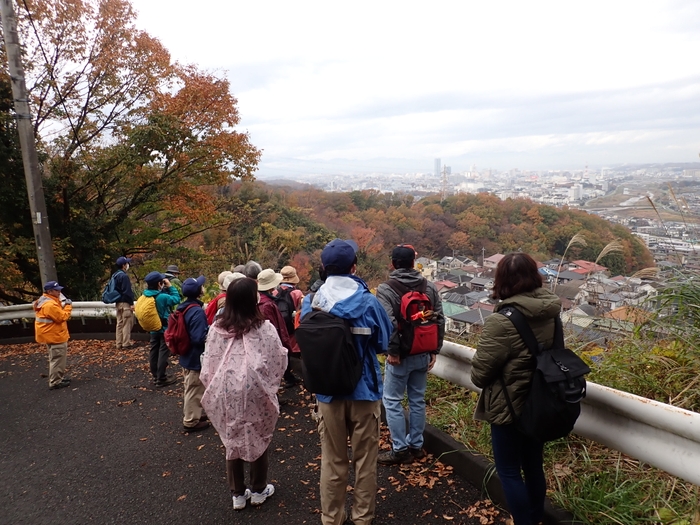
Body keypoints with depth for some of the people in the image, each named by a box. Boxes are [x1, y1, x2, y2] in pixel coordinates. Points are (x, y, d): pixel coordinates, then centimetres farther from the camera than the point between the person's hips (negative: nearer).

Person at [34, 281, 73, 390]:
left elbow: (58, 313, 17)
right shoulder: (50, 304, -24)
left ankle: (59, 377, 32)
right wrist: (68, 306, -14)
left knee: (56, 358, 21)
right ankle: (55, 382, 0)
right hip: (54, 335, -12)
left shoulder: (47, 301, 10)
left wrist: (64, 306, 3)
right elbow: (62, 317, -24)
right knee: (58, 358, -5)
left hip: (52, 334, 12)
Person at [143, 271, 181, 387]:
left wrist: (165, 289, -5)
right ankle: (161, 379, 5)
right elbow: (176, 299, -15)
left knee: (154, 351, 14)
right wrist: (170, 286, -12)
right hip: (165, 329, -7)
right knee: (163, 353, 0)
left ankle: (155, 376, 26)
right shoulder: (162, 297, -25)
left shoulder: (146, 295, -3)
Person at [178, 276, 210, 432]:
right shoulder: (197, 311, -27)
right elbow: (199, 338, -30)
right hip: (195, 357, -9)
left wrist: (207, 328, 10)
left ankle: (190, 414, 39)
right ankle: (191, 421, 19)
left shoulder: (184, 307, 2)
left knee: (190, 388, 24)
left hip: (187, 356, 9)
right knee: (194, 390, 6)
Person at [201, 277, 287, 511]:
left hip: (227, 393, 3)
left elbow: (208, 364, 0)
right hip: (256, 392, -2)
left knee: (232, 441, 18)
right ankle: (258, 490, 33)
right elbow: (279, 361, -7)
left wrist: (214, 387, 14)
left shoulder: (217, 328, -5)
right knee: (258, 439, 17)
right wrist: (269, 381, 12)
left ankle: (238, 494, 31)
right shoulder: (264, 328, -13)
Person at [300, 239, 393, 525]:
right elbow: (385, 342, -4)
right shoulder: (368, 302, -15)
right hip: (364, 389, -2)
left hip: (328, 391, 2)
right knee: (365, 458, 16)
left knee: (332, 459, 17)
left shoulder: (312, 302, -9)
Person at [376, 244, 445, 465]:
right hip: (423, 354, 5)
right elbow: (439, 320, 2)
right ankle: (416, 445, 26)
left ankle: (399, 449, 12)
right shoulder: (429, 287, 3)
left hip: (401, 355, -5)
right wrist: (434, 350, 8)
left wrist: (393, 350, -13)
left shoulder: (385, 289, -12)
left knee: (392, 401, 7)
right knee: (418, 400, 15)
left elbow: (388, 323, -23)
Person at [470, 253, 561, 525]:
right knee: (533, 464, 22)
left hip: (509, 407, -7)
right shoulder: (550, 315, -3)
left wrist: (480, 378, 4)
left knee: (509, 471, 9)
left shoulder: (501, 321, -25)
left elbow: (480, 372, -18)